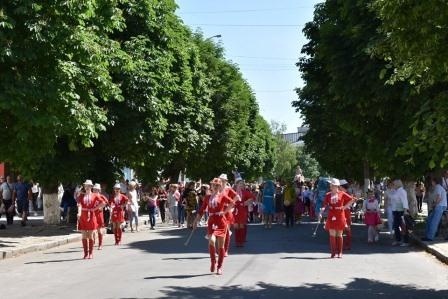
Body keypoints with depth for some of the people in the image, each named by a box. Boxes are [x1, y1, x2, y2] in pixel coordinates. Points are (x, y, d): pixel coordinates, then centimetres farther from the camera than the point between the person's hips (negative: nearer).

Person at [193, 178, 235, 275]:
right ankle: (213, 262, 0)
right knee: (211, 241, -22)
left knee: (220, 245, 2)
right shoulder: (207, 197, 12)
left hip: (221, 222, -2)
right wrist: (196, 221, 11)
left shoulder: (222, 196, 2)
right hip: (211, 222, 2)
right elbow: (202, 210, 15)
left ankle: (219, 267, 13)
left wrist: (225, 211, -15)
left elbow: (232, 203, -14)